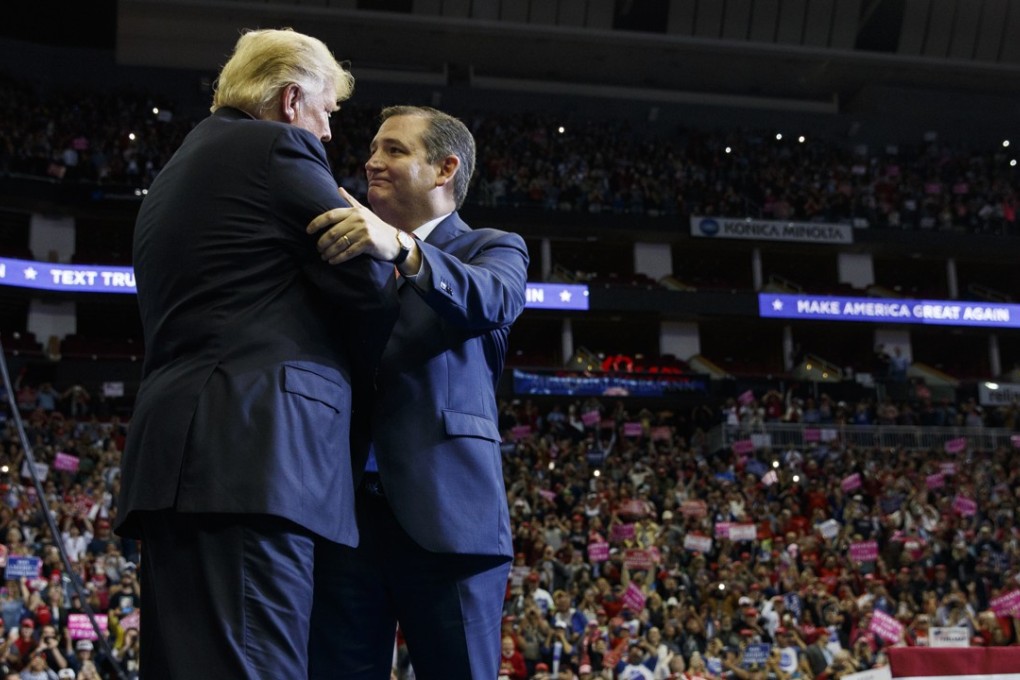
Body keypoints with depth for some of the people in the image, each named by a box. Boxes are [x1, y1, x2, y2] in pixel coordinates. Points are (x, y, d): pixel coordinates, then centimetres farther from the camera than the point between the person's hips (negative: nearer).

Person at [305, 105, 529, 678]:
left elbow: (495, 300, -16)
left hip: (443, 516, -4)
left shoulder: (490, 248, 10)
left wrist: (402, 249, -32)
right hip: (344, 510, 4)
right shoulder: (356, 252, 24)